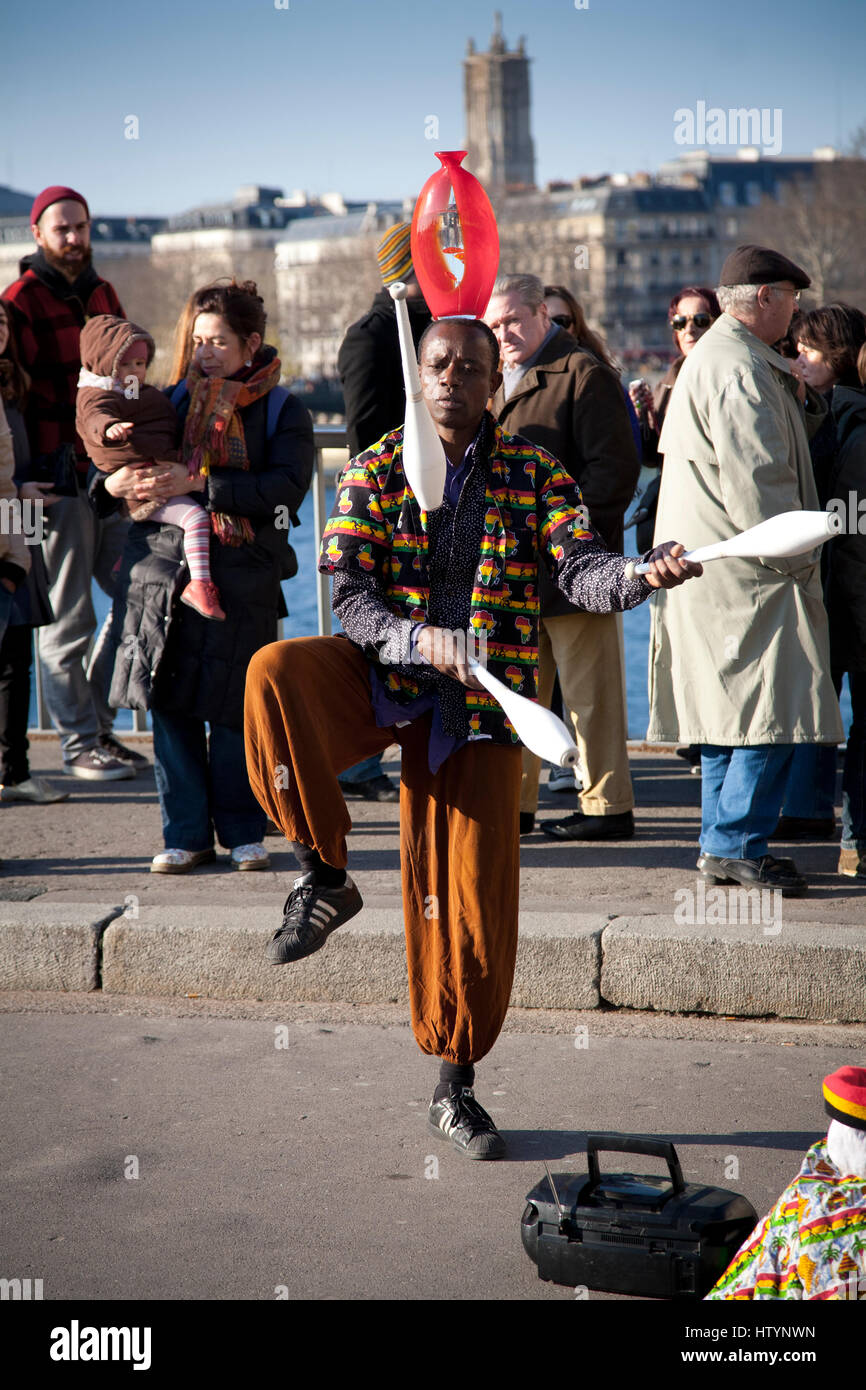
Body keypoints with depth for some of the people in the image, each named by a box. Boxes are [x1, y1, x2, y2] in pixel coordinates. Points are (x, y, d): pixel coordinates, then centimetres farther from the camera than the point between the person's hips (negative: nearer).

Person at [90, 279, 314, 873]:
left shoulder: (283, 412, 4)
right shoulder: (174, 400, 14)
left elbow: (286, 488, -12)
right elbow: (111, 464, 19)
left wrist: (197, 484, -18)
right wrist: (112, 484, -6)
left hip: (243, 576, -3)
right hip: (163, 564, 3)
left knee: (233, 709, 0)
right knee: (170, 706, 2)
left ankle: (243, 831, 15)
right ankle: (187, 834, 12)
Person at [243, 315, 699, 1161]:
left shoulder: (533, 473, 2)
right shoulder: (375, 472, 0)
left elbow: (581, 572, -11)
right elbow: (350, 601, -7)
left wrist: (643, 575, -33)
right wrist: (423, 640, -26)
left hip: (477, 707, 1)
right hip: (379, 677, 0)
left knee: (475, 899, -1)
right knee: (276, 670, -33)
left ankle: (455, 1087, 18)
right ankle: (323, 875, -17)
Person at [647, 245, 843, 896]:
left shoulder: (712, 356, 20)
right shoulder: (742, 369, -16)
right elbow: (755, 480, -22)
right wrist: (793, 557, -14)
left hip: (710, 567, 11)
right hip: (746, 574, -11)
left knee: (727, 711, 13)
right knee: (770, 707, -9)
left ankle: (722, 844, 18)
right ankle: (737, 846, -7)